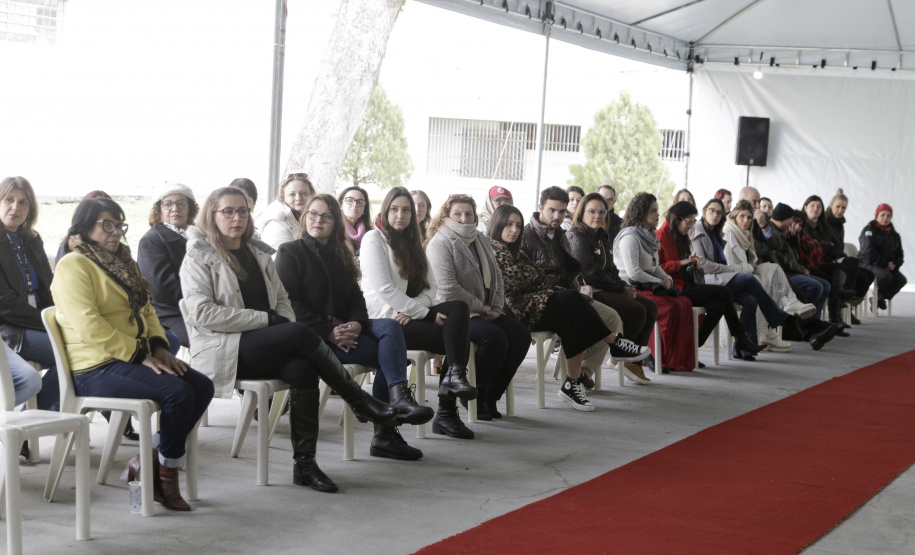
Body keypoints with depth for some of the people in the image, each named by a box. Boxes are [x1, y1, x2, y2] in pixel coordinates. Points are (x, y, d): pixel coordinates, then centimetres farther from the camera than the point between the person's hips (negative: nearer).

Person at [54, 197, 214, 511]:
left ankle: (147, 463, -3)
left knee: (202, 387, -10)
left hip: (134, 358, 9)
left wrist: (159, 347, 1)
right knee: (178, 392, -27)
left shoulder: (122, 263, 22)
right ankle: (167, 473, -8)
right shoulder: (73, 266, -8)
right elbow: (89, 327, -19)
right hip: (96, 367, -9)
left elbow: (146, 310, 21)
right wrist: (140, 355, -19)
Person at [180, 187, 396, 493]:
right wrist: (265, 319, -15)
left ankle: (305, 463, -26)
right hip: (221, 352, -6)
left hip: (262, 347, 6)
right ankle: (361, 402, -14)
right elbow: (202, 313, -13)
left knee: (302, 369, -28)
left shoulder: (258, 253, 19)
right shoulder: (199, 258, -1)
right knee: (301, 333, -28)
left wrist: (286, 324, -4)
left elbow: (281, 299, 21)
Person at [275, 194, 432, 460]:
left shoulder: (340, 255, 23)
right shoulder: (290, 252, 2)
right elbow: (290, 303, -9)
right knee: (388, 353, -23)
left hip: (342, 329, 6)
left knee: (390, 326, -26)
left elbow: (355, 297, 15)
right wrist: (328, 333, -19)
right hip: (311, 336, -6)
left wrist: (357, 323, -10)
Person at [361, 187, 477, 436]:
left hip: (410, 313, 7)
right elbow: (384, 289, -14)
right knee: (456, 337, -22)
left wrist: (412, 310, -11)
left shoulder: (412, 243, 20)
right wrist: (424, 313, -16)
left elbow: (430, 286, 11)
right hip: (385, 318, -6)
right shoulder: (373, 239, -3)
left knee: (459, 308, -23)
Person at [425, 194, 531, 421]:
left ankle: (490, 396, -4)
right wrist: (481, 308, -11)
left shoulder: (481, 241, 18)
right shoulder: (440, 243, -8)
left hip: (483, 312, 8)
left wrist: (496, 308, 3)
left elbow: (497, 278, 21)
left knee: (521, 335, -12)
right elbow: (448, 288, -18)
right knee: (494, 337, -31)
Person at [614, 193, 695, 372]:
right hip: (632, 290, -9)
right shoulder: (630, 237, -11)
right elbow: (633, 272, -18)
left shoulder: (649, 236, 19)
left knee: (685, 303, -15)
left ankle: (681, 359, -14)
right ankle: (656, 357, -16)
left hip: (649, 287, 9)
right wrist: (660, 283, -11)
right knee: (671, 307, -28)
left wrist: (667, 279, 3)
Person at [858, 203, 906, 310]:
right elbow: (869, 252, -16)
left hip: (889, 266, 7)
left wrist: (894, 264, -7)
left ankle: (881, 298, -3)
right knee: (886, 276, -35)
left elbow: (899, 253, 17)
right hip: (869, 264, -7)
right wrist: (885, 264, -18)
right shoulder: (869, 231, -4)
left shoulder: (894, 235, 16)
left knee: (901, 280, -18)